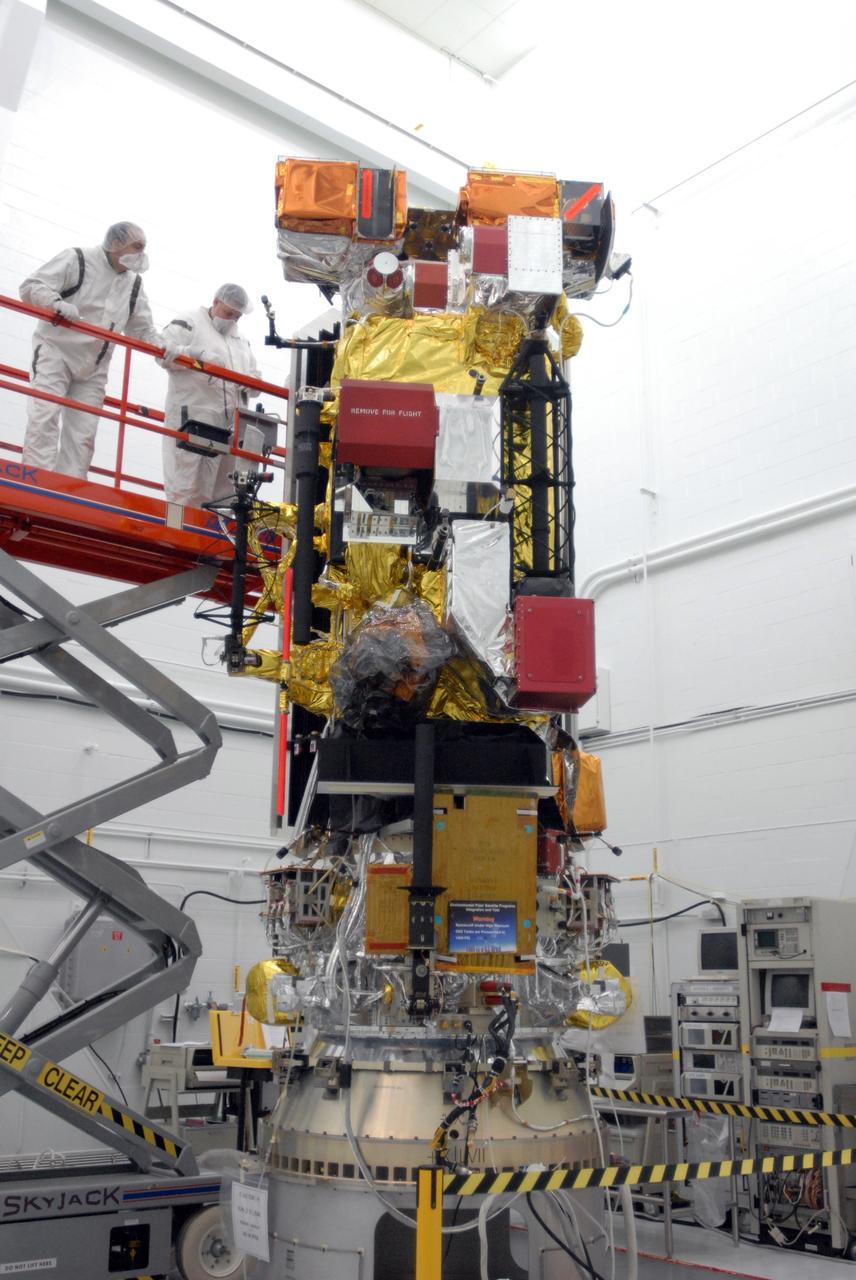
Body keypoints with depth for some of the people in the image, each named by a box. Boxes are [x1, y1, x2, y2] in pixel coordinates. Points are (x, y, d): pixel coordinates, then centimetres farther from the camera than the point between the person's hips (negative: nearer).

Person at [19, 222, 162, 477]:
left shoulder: (134, 284, 12)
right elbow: (31, 287, -11)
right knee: (44, 418, -18)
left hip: (93, 367, 6)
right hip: (56, 351, -5)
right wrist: (58, 304, -31)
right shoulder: (76, 259, -6)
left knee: (83, 434, -1)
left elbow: (143, 328, 12)